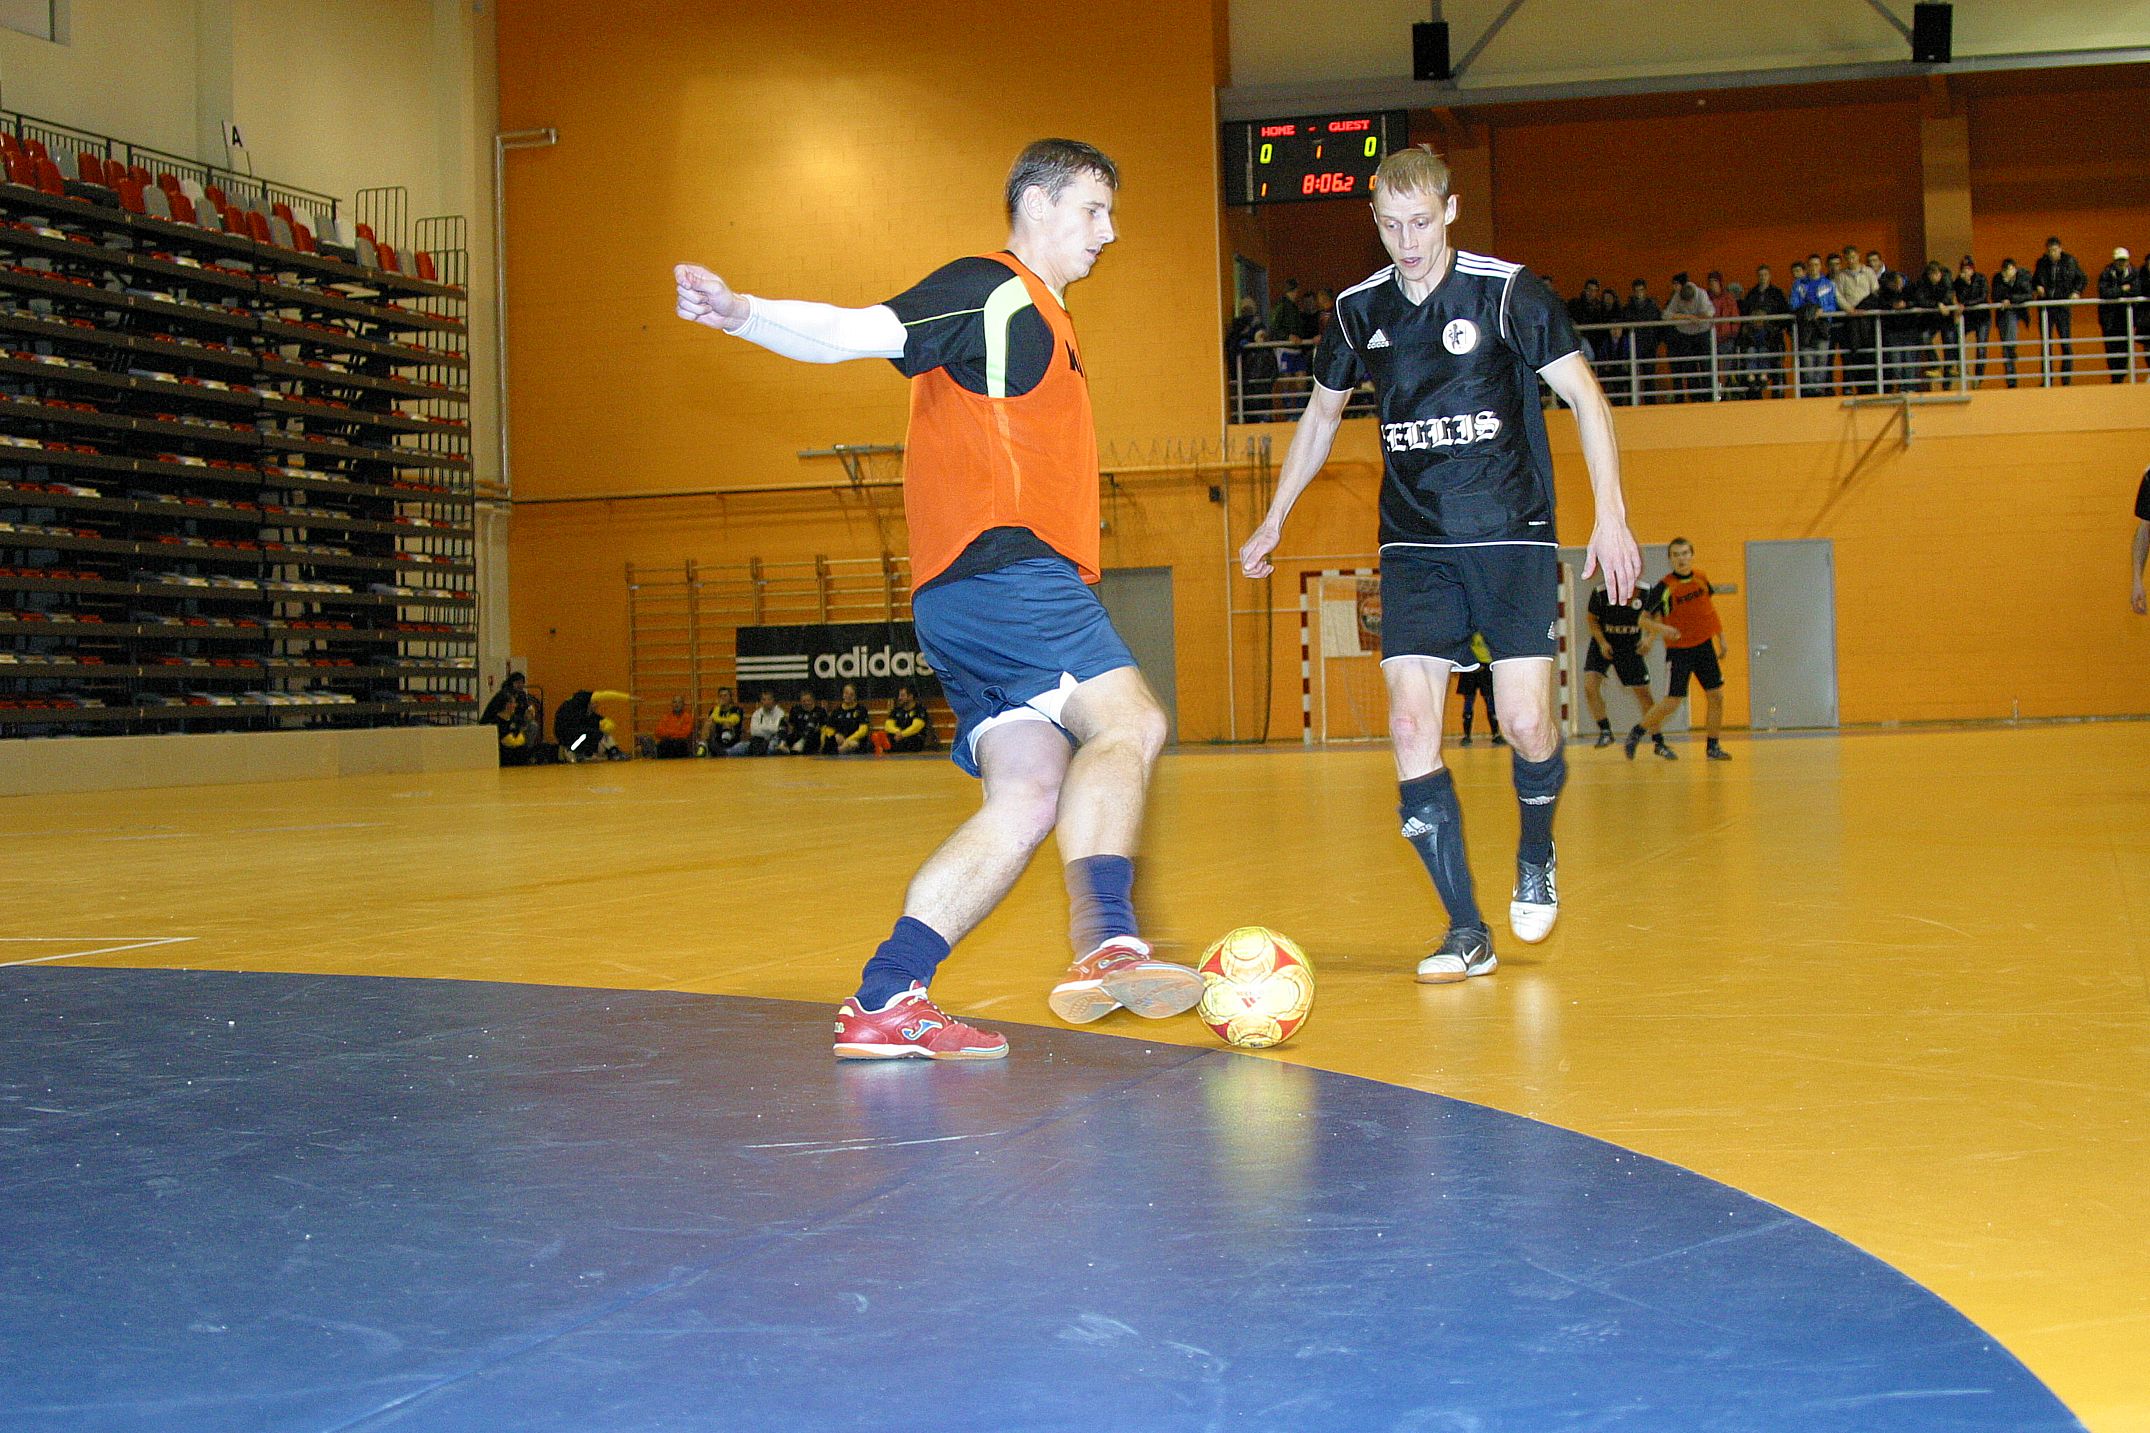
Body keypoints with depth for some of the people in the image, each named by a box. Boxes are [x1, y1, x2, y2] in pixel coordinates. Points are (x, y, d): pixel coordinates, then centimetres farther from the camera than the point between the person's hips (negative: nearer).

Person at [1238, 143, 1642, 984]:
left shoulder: (1507, 291, -6)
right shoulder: (1359, 310, 5)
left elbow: (1587, 399, -4)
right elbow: (1321, 415, 22)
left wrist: (1610, 514, -13)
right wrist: (1274, 521, 22)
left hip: (1511, 535, -3)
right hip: (1413, 544, 3)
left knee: (1526, 721, -11)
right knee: (1410, 726, -10)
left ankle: (1536, 859, 22)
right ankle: (1466, 932, -3)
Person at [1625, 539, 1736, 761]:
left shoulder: (1701, 579, 3)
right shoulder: (1664, 586, -13)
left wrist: (1721, 639, 18)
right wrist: (1662, 629, -31)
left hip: (1704, 646, 5)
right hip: (1678, 650, -5)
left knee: (1716, 696, 1)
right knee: (1672, 703, -6)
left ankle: (1713, 747, 12)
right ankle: (1636, 734, 12)